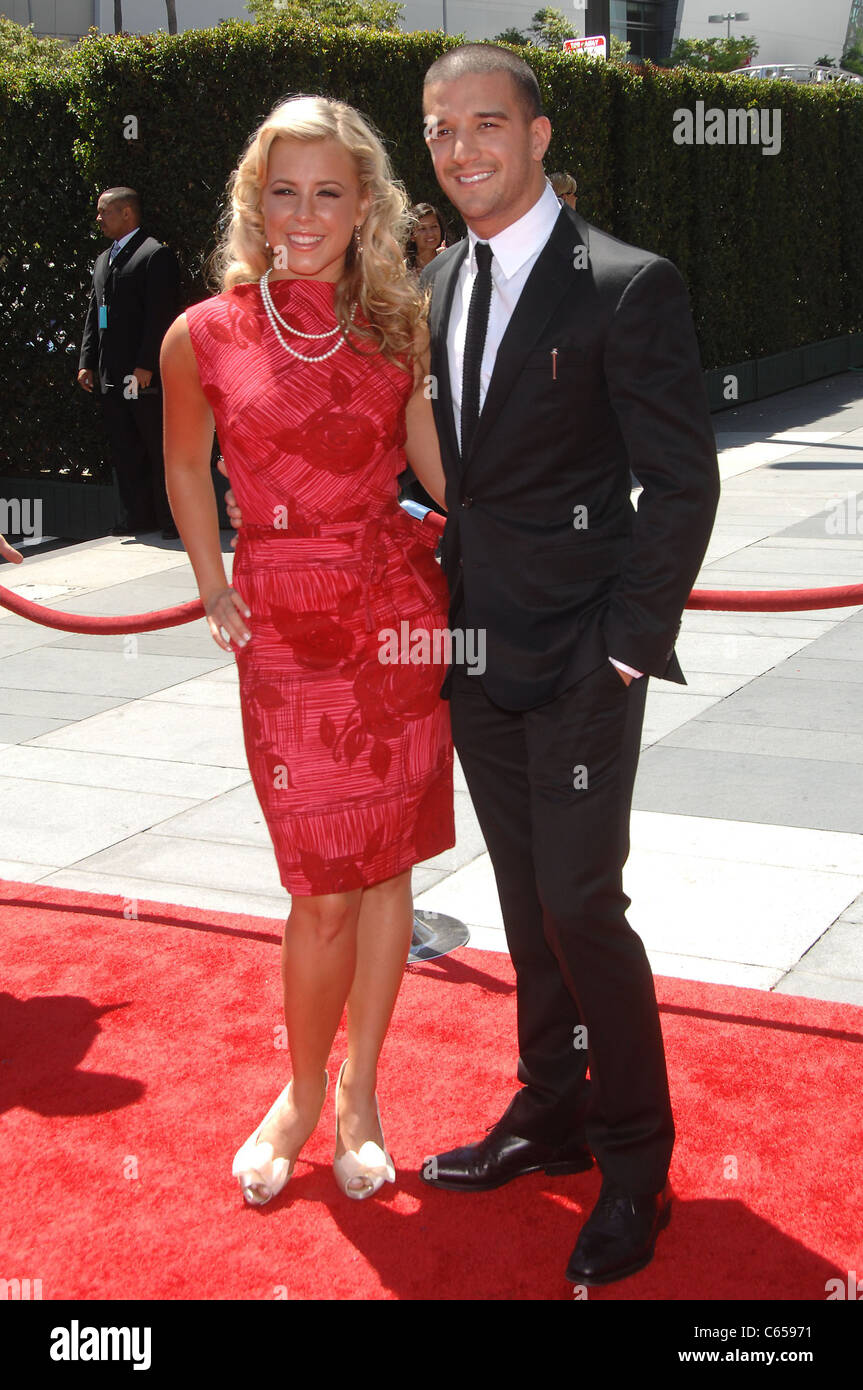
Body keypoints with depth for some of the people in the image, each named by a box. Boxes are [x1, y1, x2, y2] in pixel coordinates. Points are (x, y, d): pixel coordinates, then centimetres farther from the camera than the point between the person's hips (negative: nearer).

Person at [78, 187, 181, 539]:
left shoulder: (156, 255, -6)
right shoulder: (103, 260, 20)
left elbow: (161, 315, -14)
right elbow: (93, 315, 20)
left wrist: (146, 365, -19)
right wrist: (86, 362, 10)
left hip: (145, 375, -8)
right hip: (110, 377, 8)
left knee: (160, 450, -2)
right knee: (123, 451, 9)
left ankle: (171, 519, 4)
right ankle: (138, 514, 16)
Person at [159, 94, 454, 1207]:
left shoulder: (397, 329, 3)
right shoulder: (204, 336, -2)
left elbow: (440, 469, 10)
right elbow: (185, 466, 14)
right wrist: (214, 590, 12)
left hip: (401, 611, 2)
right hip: (284, 628, -2)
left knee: (385, 868, 8)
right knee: (324, 894, 0)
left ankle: (359, 1096, 26)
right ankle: (303, 1094, 24)